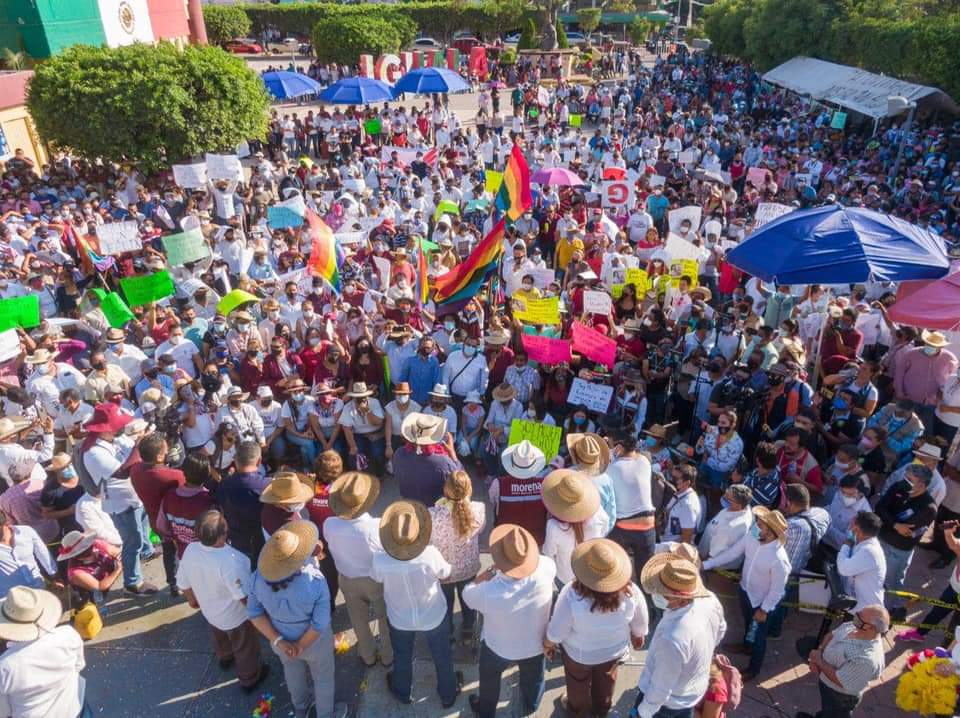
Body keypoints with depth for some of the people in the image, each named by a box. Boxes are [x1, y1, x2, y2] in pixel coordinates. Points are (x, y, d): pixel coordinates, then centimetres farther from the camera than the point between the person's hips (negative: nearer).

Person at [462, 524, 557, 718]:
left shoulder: (489, 592, -42)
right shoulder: (546, 567, -36)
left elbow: (467, 593, -16)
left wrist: (488, 572, -12)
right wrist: (526, 557, -3)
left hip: (499, 648, -2)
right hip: (536, 644, 3)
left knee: (490, 679, 32)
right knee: (532, 679, 34)